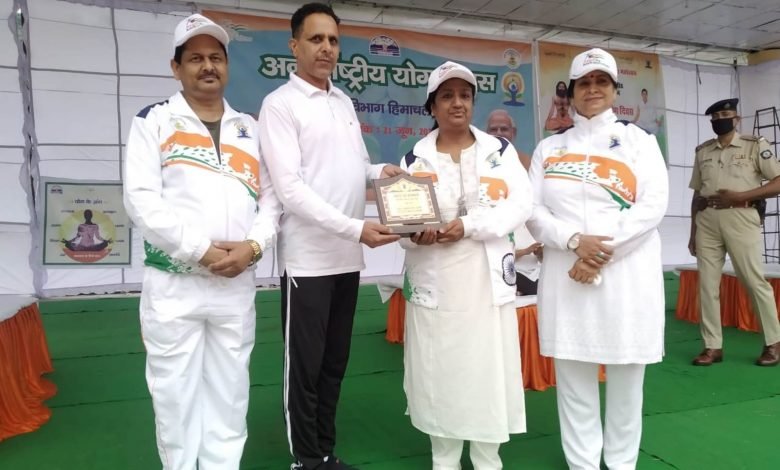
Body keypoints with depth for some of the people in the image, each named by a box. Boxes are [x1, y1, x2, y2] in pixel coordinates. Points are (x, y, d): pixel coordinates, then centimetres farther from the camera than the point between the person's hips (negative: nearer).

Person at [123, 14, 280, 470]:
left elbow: (272, 196, 8)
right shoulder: (154, 121, 3)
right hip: (172, 283, -2)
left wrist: (253, 245, -9)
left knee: (229, 389, 13)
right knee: (174, 390, 7)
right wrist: (201, 249, -15)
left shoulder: (250, 128, 13)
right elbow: (141, 198, -8)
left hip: (237, 284, 3)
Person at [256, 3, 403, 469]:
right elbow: (290, 189, -17)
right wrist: (355, 228, -23)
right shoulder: (280, 104, -7)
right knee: (305, 367, 5)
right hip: (309, 259, -6)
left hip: (348, 257, 7)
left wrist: (380, 171, -1)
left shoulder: (345, 102, 14)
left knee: (335, 364, 15)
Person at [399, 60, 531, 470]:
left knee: (489, 370, 4)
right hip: (434, 280, 0)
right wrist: (415, 235, -22)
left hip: (486, 277, 0)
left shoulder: (500, 150, 5)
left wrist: (470, 225, -17)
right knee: (438, 370, 6)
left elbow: (521, 205, -4)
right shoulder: (416, 157, 5)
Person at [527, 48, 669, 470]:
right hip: (567, 275, 1)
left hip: (627, 273, -1)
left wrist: (602, 255, -13)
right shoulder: (549, 148, 13)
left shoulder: (638, 140, 10)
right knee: (573, 378, 5)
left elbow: (653, 205, -3)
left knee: (625, 377, 7)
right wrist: (575, 241, -15)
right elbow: (533, 211, 3)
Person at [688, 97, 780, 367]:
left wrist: (739, 196, -12)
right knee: (707, 284, 1)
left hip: (740, 217, -3)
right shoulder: (702, 151, 16)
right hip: (707, 220, 4)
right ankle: (712, 347, 8)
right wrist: (692, 233, 14)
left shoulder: (754, 145, 6)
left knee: (755, 281, -2)